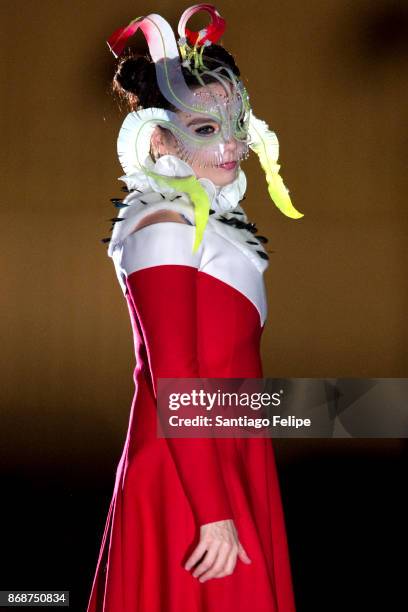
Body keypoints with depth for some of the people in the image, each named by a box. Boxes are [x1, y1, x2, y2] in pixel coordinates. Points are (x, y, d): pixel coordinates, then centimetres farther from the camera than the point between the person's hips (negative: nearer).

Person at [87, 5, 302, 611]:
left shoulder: (205, 220, 11)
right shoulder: (165, 229, -16)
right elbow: (174, 382, -20)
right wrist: (213, 512, -22)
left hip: (230, 461, 9)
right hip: (192, 476, -9)